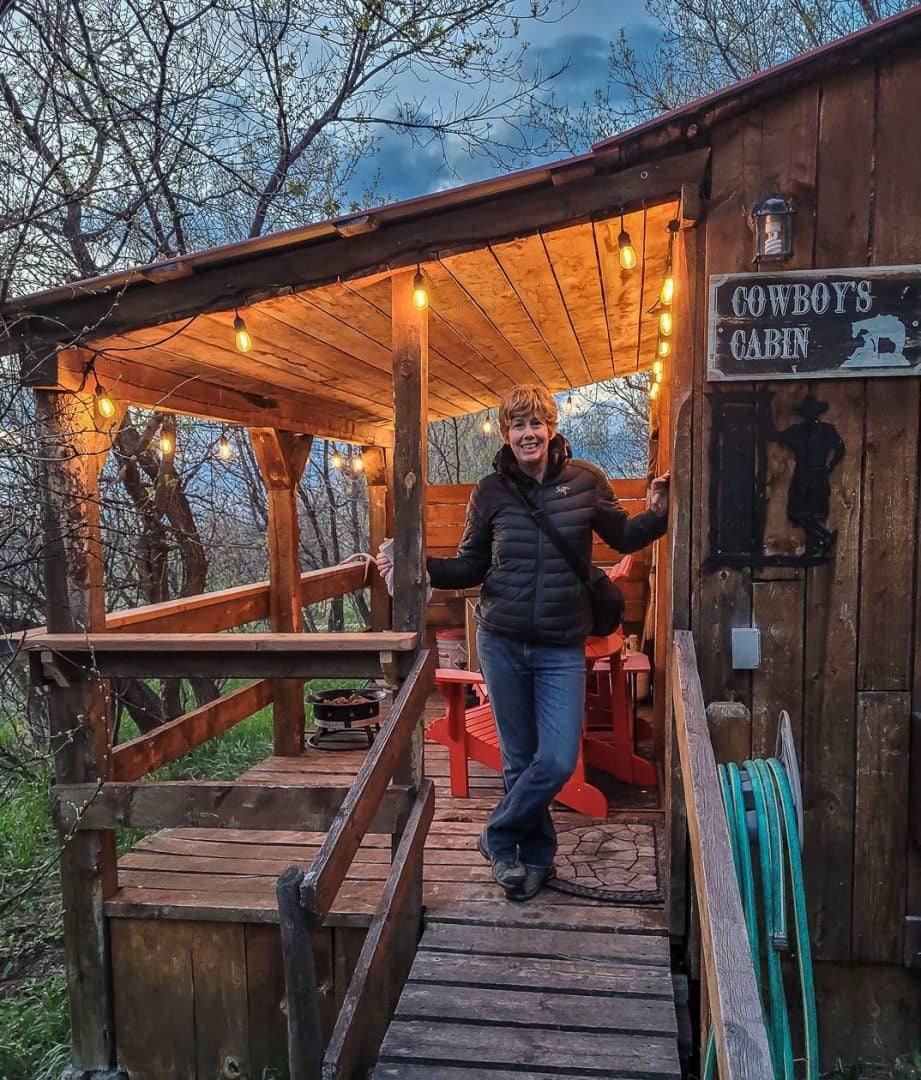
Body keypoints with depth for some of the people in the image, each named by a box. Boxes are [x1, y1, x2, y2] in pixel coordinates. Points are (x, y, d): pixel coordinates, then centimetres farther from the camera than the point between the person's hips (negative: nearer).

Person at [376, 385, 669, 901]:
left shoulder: (585, 480, 0)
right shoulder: (491, 490, 0)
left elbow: (623, 537, 12)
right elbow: (470, 568, 5)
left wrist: (657, 514, -6)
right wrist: (421, 567, -10)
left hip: (562, 648, 0)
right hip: (503, 643, 0)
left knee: (559, 761, -5)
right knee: (519, 758, 10)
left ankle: (499, 839, 19)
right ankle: (537, 855, 30)